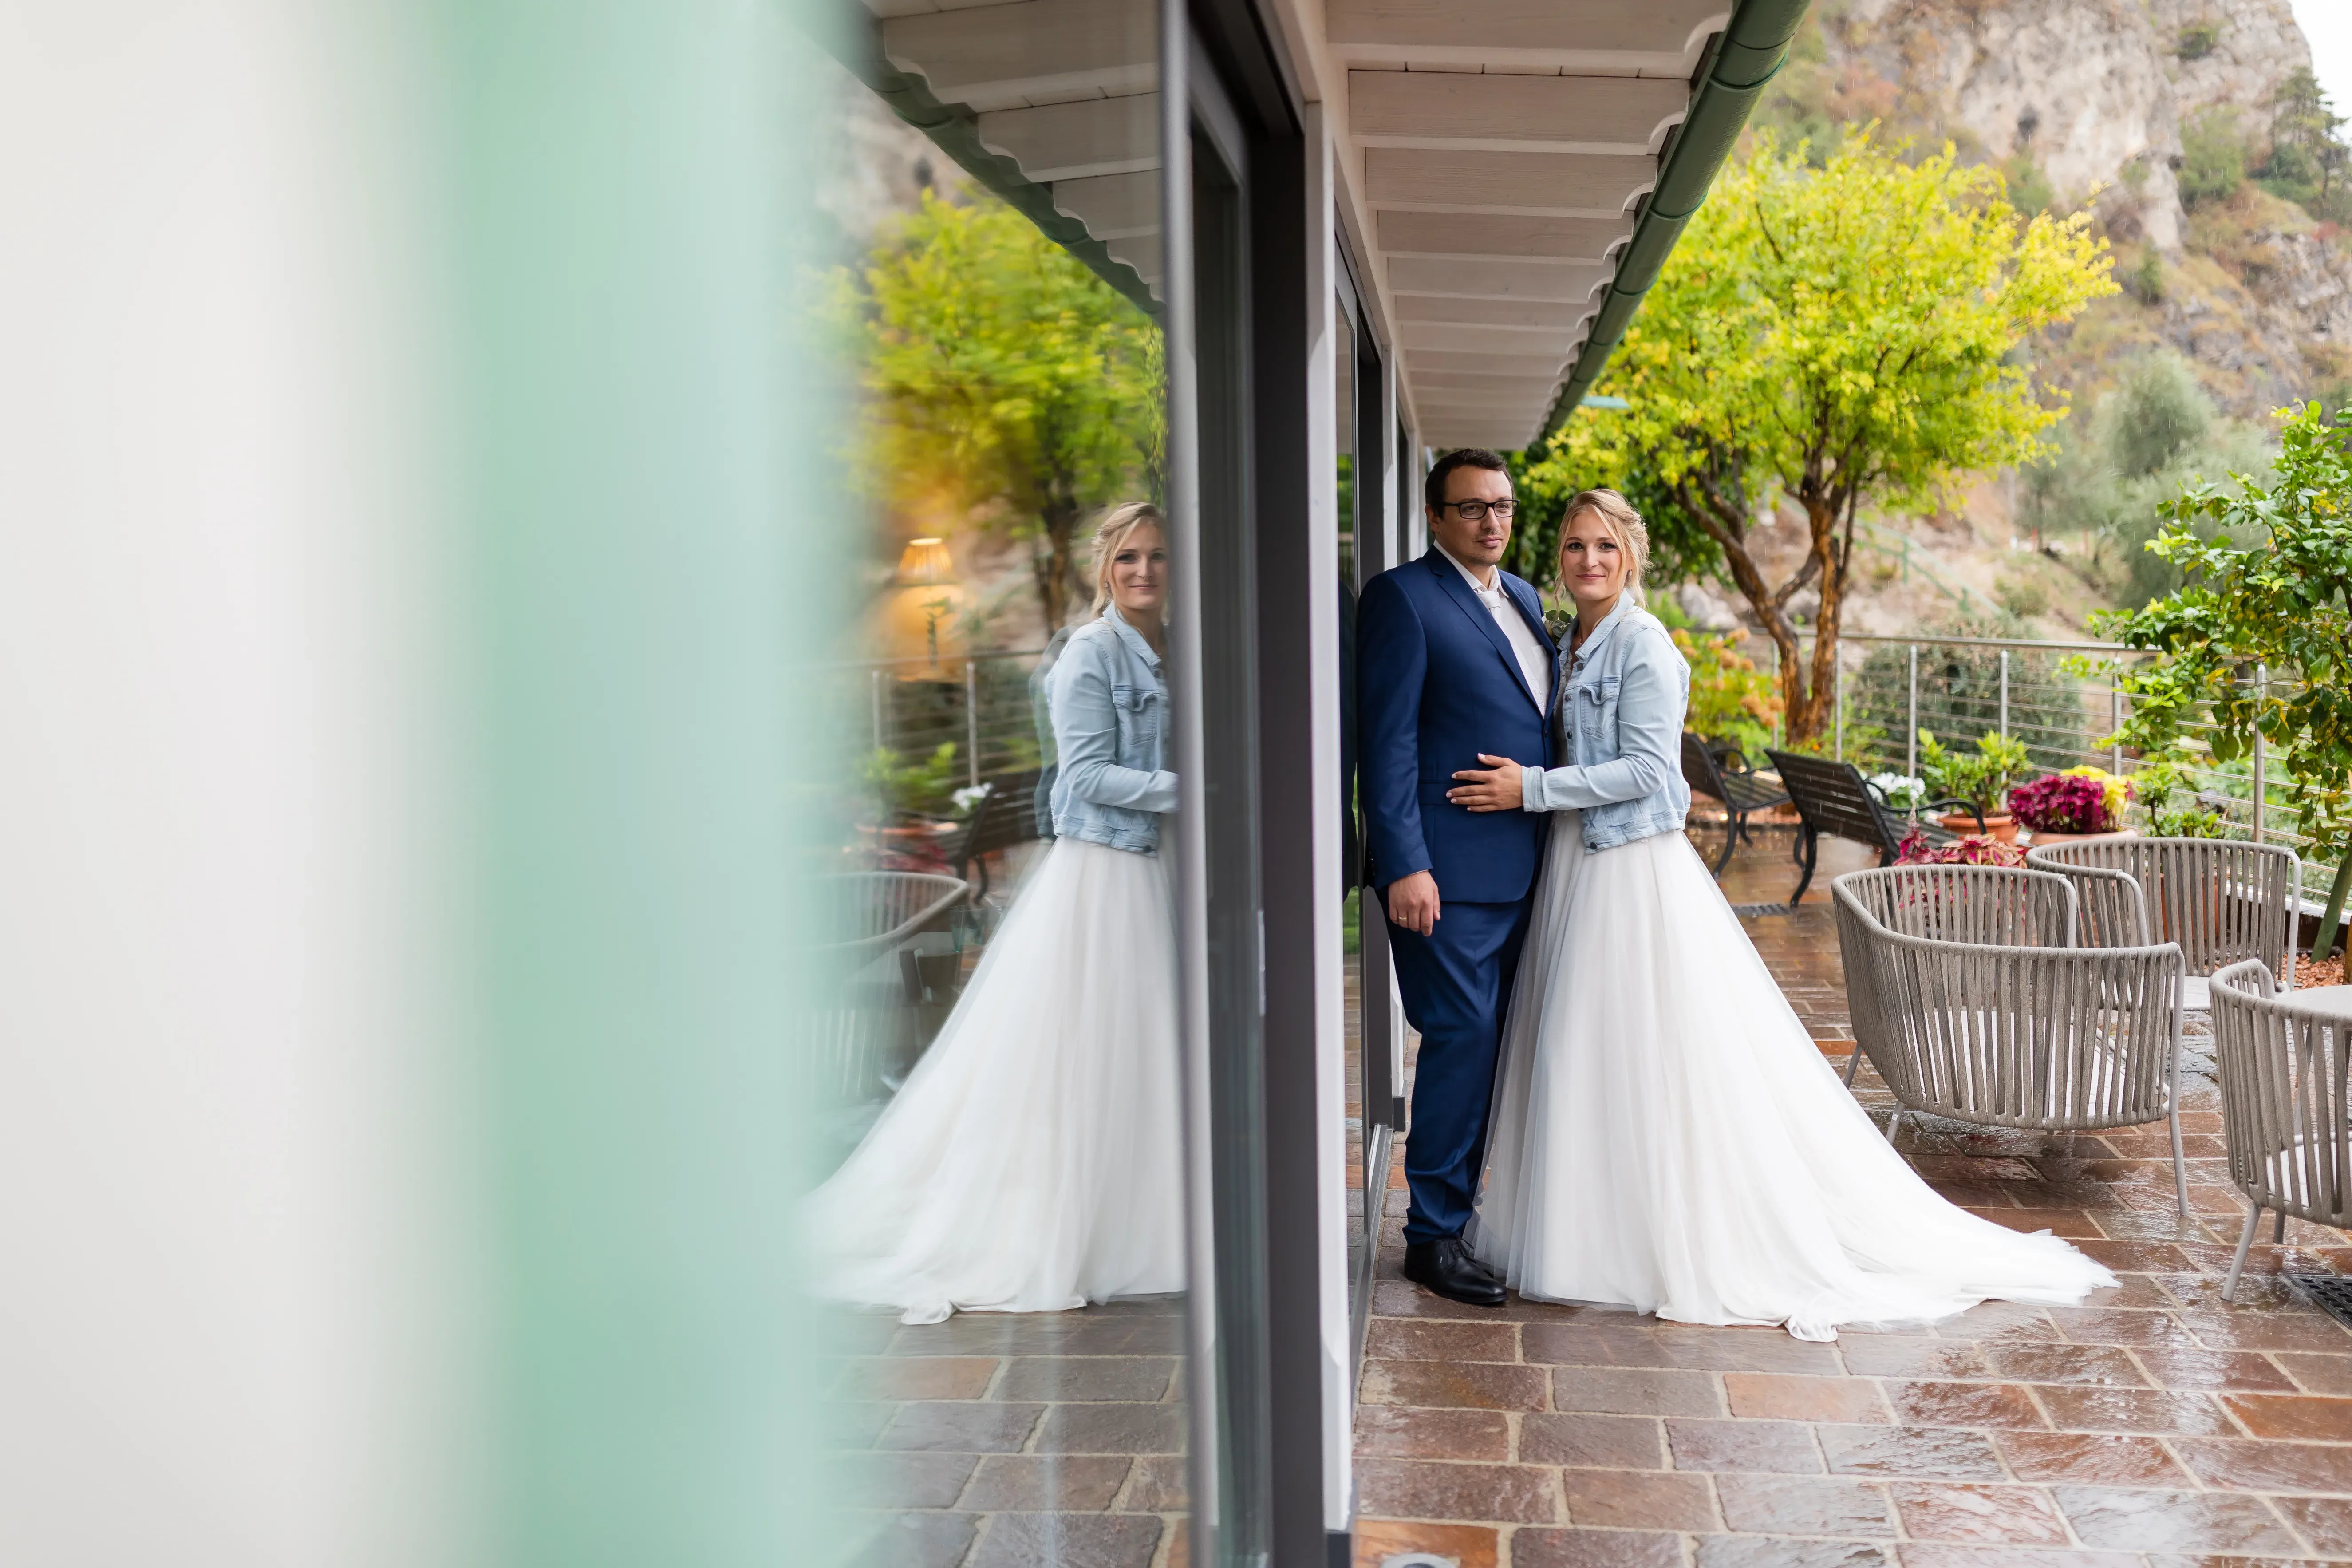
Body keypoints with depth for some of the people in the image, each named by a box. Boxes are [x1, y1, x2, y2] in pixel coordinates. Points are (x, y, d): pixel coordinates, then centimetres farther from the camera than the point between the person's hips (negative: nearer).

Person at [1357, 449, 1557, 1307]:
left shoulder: (1524, 599, 17)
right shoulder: (1403, 597, -7)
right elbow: (1388, 740, -12)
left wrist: (1554, 845, 18)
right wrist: (1405, 866, -19)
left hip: (1523, 869, 8)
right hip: (1449, 872, -8)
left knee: (1505, 1041, 13)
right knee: (1462, 1035, -6)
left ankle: (1496, 1208, 25)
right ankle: (1434, 1232, 5)